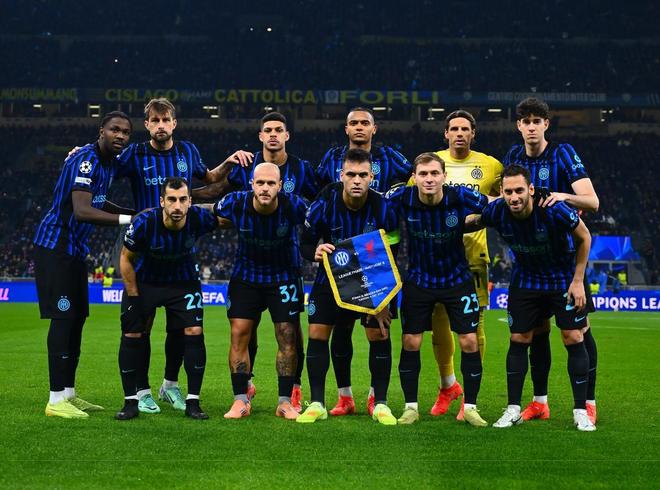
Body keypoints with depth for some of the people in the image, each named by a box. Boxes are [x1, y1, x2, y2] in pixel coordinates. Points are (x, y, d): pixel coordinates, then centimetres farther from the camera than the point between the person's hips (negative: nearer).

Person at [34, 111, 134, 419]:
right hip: (54, 246, -10)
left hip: (74, 249, 10)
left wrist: (137, 213, 16)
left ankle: (68, 393, 19)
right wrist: (129, 219, -36)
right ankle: (56, 400, -8)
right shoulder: (86, 161, -21)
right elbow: (82, 211, -33)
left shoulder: (109, 161, 10)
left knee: (77, 319, 11)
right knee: (63, 318, -11)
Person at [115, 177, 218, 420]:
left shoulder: (198, 218, -26)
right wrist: (133, 297, -12)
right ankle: (131, 402, 7)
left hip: (183, 281, 1)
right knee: (132, 335, -6)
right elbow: (126, 258, -12)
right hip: (144, 281, -1)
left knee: (194, 332, -11)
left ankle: (193, 402, -1)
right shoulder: (144, 223, -29)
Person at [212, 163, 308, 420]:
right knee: (239, 334, -4)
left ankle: (284, 402, 9)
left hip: (284, 276, -1)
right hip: (246, 275, 1)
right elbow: (210, 217, 3)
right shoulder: (235, 203, -18)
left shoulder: (293, 206, -24)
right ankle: (240, 401, 5)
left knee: (288, 338, -2)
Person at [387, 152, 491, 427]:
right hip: (418, 279, 1)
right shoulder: (402, 199, -19)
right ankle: (411, 407, 15)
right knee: (410, 343, 0)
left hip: (457, 278, -1)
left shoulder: (461, 197, -21)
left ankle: (470, 407, 11)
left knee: (469, 341, -3)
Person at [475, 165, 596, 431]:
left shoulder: (554, 209, -31)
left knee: (574, 339, -7)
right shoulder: (495, 212, -22)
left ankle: (581, 411, 2)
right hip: (524, 278, 3)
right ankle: (513, 410, 11)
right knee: (518, 340, 1)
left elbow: (584, 238, -14)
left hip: (563, 278, -3)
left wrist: (578, 281, -12)